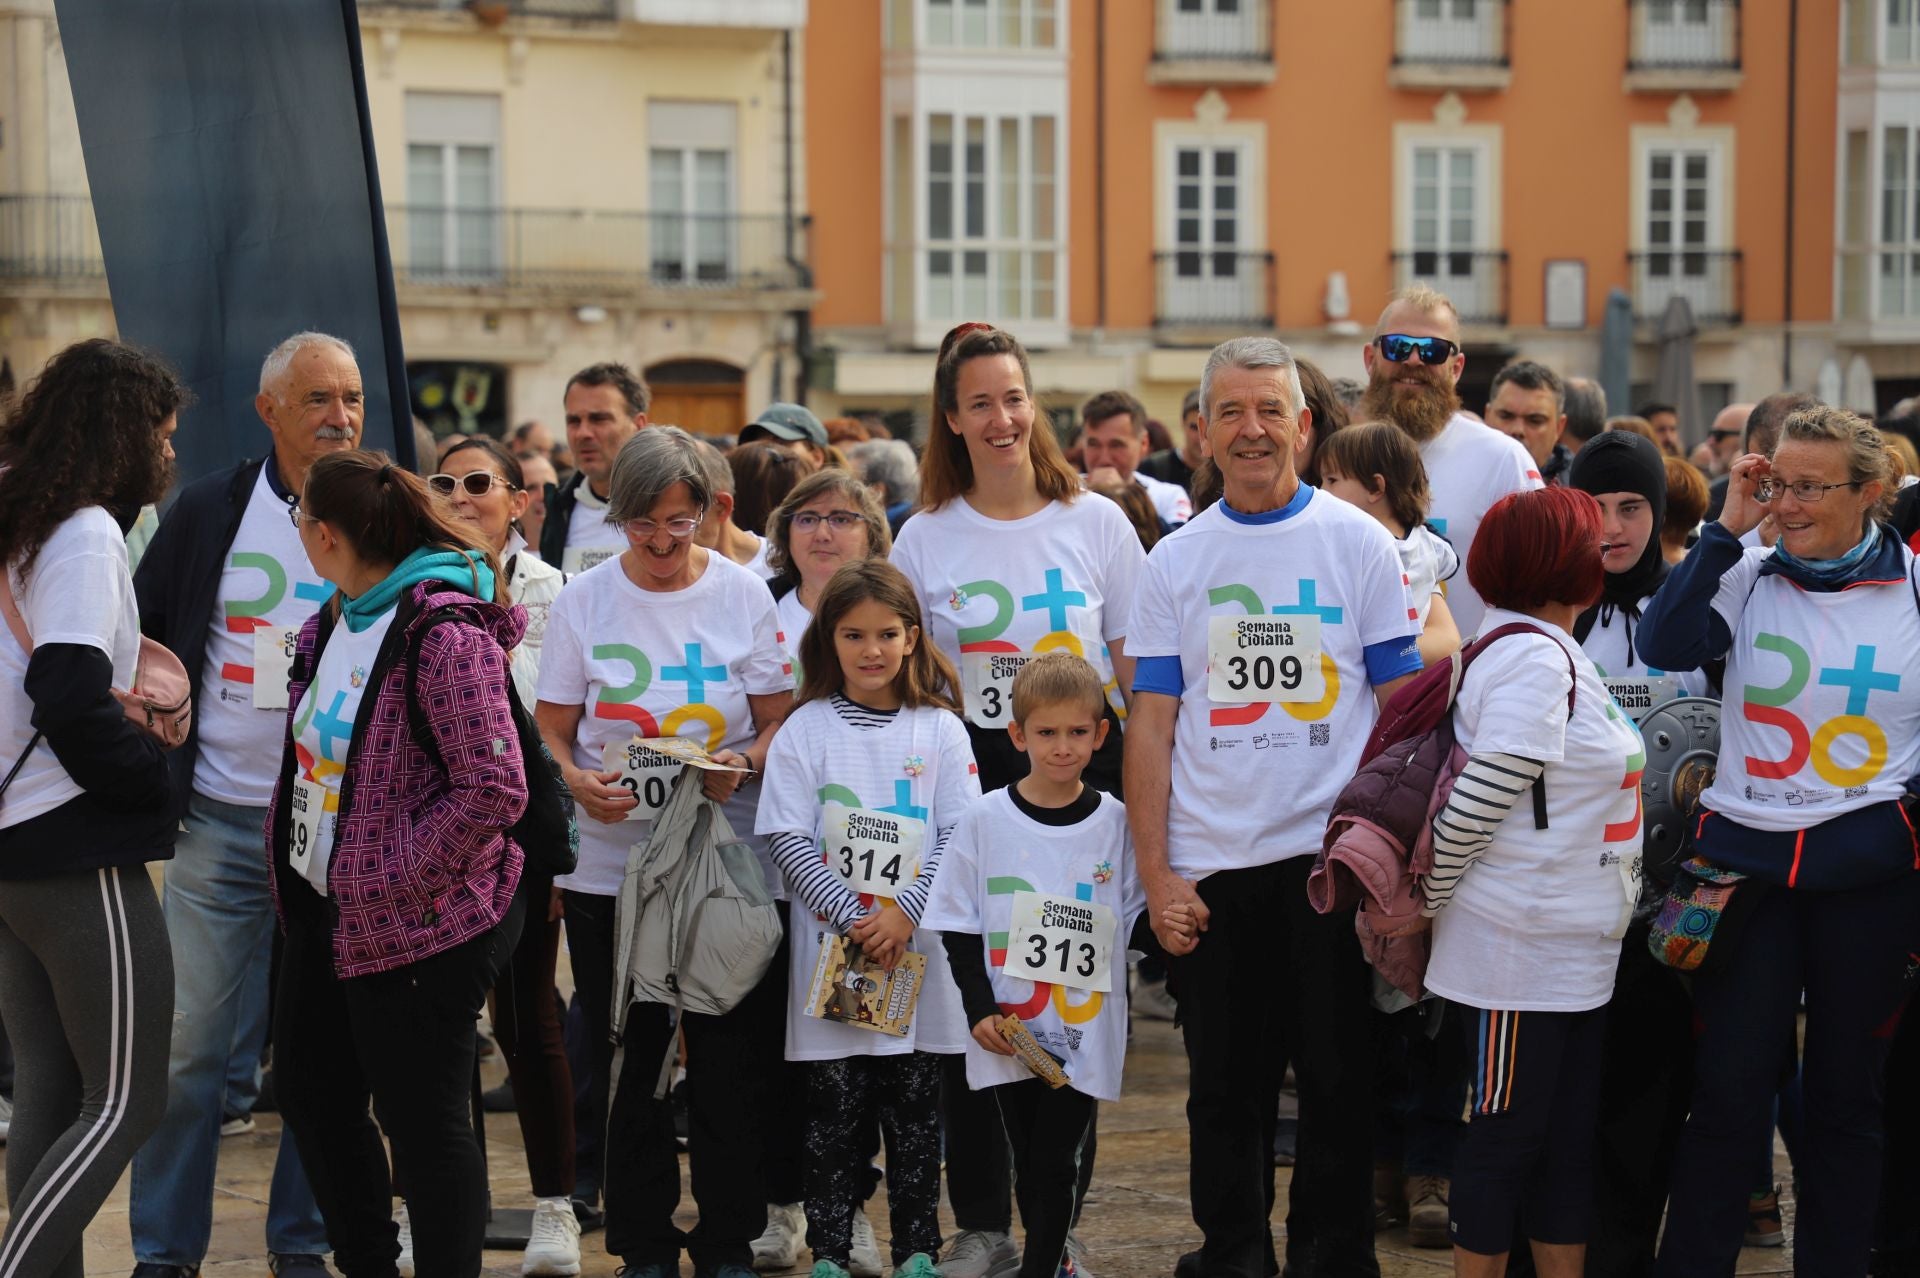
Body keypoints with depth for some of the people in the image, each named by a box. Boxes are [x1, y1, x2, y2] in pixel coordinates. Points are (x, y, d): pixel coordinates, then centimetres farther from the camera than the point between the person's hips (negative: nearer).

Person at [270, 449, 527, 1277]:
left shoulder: (444, 634, -21)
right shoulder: (337, 620, 7)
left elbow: (494, 791, -24)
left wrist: (386, 885, -21)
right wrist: (300, 875, 8)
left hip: (418, 925, -10)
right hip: (324, 908, 10)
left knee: (423, 1120, 0)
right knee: (310, 1091, 18)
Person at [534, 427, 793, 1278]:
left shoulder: (742, 593, 3)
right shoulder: (584, 599, 3)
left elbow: (780, 721, 4)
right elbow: (550, 728, 4)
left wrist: (741, 765, -17)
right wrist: (577, 780, -17)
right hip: (609, 864, 1)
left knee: (732, 1063, 0)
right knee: (625, 1065, 5)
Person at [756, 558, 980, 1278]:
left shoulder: (939, 728, 5)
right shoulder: (805, 730, 2)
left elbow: (961, 835, 0)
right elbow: (788, 838, -4)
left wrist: (904, 913, -13)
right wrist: (853, 916, -13)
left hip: (919, 952, 1)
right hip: (830, 949, -1)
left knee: (915, 1107, 5)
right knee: (833, 1109, 3)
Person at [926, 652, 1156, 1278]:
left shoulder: (1115, 823, 0)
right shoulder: (985, 821, -2)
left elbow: (1134, 921, 8)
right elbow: (958, 925, 1)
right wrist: (980, 1009, -8)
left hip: (1085, 1033, -1)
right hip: (1008, 1031, 1)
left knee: (1057, 1166, -4)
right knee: (1027, 1162, 11)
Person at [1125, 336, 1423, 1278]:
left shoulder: (1358, 543, 1)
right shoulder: (1175, 562, 6)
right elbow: (1151, 723, 4)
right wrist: (1155, 872, -3)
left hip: (1332, 853, -1)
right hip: (1209, 866, 2)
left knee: (1338, 1078, 5)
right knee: (1225, 1086, 9)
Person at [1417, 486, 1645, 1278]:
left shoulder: (1552, 653, 13)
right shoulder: (1534, 659, -19)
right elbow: (1475, 802, -21)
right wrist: (1436, 900, -9)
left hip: (1576, 946, 9)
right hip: (1523, 945, -9)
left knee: (1570, 1137, 14)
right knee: (1506, 1133, 1)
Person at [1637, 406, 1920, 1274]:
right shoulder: (1748, 575, 2)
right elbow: (1666, 646, -14)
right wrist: (1727, 528, -13)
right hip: (1745, 857, 0)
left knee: (1846, 1093, 11)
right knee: (1727, 1089, 1)